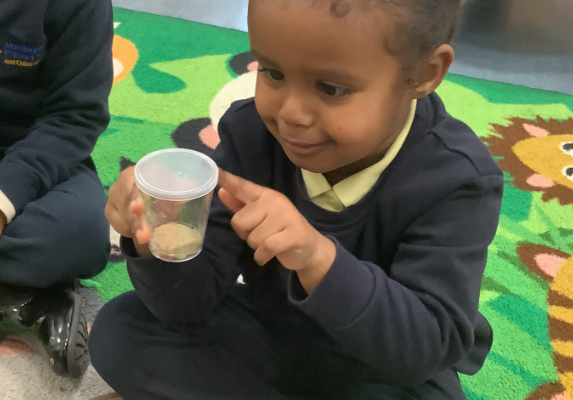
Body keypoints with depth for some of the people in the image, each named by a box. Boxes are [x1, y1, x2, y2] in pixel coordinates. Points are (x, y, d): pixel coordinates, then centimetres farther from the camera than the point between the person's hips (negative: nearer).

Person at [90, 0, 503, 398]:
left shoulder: (457, 181, -24)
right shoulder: (251, 133, -15)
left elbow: (427, 348, -30)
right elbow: (192, 303, -15)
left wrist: (320, 260, -46)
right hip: (264, 337, 3)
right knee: (120, 332, -13)